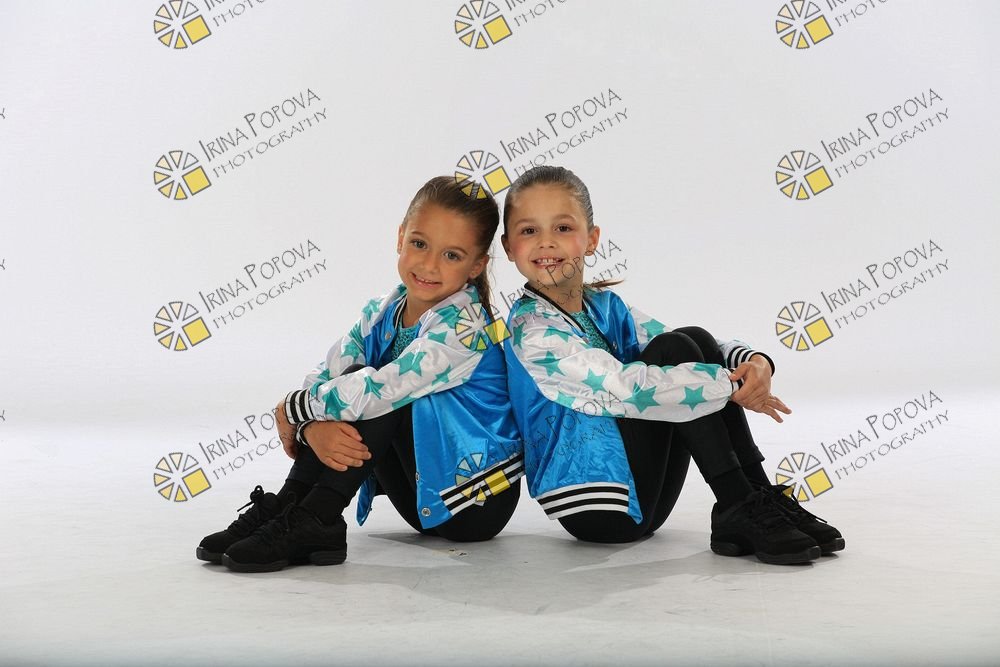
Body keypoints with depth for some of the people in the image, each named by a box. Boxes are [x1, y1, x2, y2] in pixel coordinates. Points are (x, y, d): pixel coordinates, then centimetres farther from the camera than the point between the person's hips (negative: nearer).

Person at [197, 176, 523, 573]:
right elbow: (322, 379, -7)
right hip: (425, 497, 7)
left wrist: (292, 410, -17)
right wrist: (313, 427, -30)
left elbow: (380, 390, -31)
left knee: (368, 394, -26)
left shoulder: (462, 326, -22)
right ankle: (289, 506, -11)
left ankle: (312, 523, -21)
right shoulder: (381, 314, 1)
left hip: (481, 500, -7)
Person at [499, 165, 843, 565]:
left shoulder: (604, 305, 10)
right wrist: (732, 385, -19)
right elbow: (628, 389, -25)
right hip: (594, 507, -8)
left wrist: (753, 362, -14)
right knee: (674, 349, -18)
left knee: (698, 340, -3)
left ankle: (760, 497, -6)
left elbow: (696, 349, 7)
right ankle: (737, 510, -15)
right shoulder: (533, 331, -16)